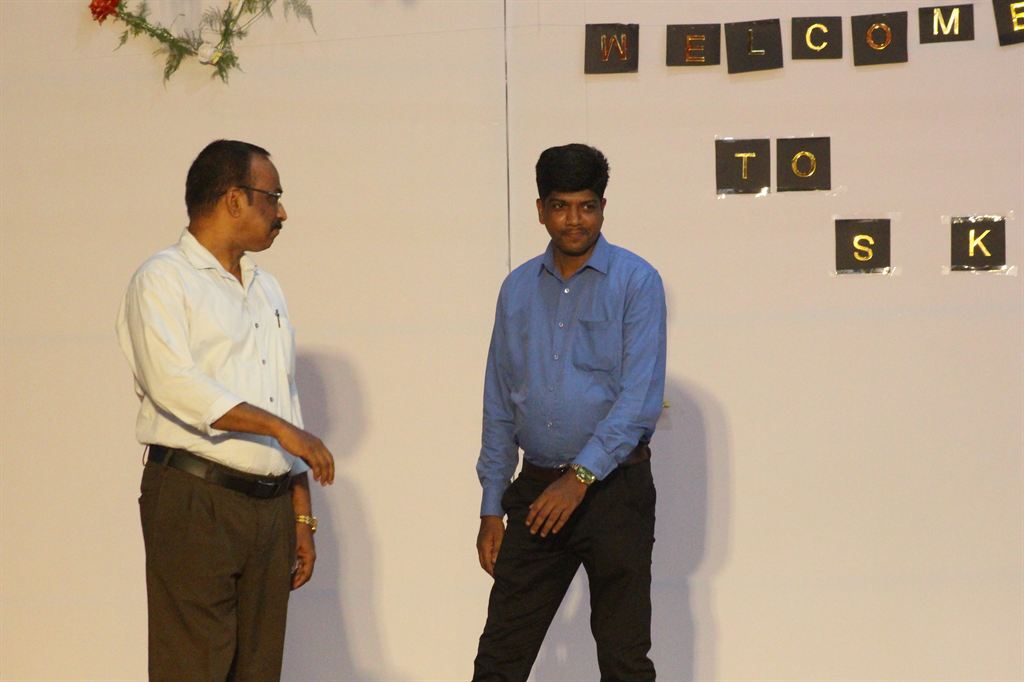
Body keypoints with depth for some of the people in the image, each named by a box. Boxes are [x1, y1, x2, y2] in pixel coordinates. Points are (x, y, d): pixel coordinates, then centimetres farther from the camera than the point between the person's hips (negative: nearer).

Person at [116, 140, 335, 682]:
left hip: (271, 506, 7)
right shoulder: (163, 281, -2)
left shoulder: (267, 290, 21)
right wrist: (277, 427, -18)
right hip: (195, 500, -7)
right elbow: (174, 384, -17)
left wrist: (303, 517, 17)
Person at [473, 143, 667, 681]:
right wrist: (492, 507, 9)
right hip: (537, 493, 4)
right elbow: (499, 405, 13)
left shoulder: (636, 282, -5)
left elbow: (640, 398, -14)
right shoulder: (518, 289, 10)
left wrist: (581, 476, -22)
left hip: (614, 489, -4)